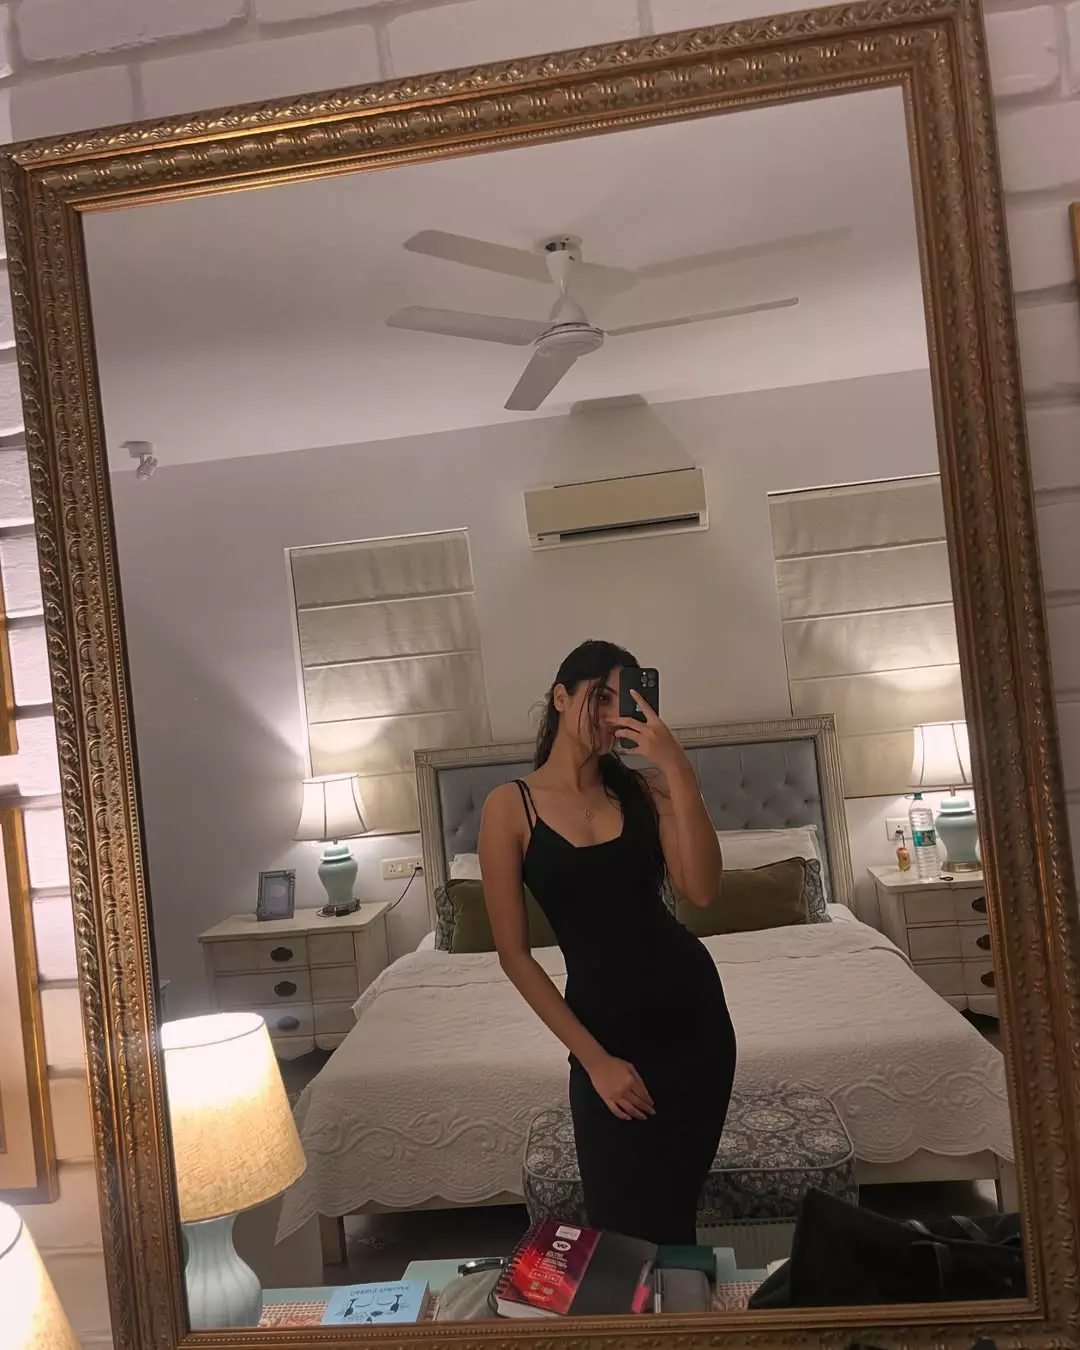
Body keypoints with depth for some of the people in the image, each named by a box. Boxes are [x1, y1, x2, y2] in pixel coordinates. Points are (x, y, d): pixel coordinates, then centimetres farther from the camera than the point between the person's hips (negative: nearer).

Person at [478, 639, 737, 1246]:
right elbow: (515, 955, -7)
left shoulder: (644, 787, 0)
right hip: (608, 1024, -2)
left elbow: (702, 890, -16)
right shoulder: (511, 807, -8)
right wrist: (593, 1057, -8)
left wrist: (679, 770, -22)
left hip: (692, 1006, 3)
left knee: (675, 1210, 15)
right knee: (624, 1223, 6)